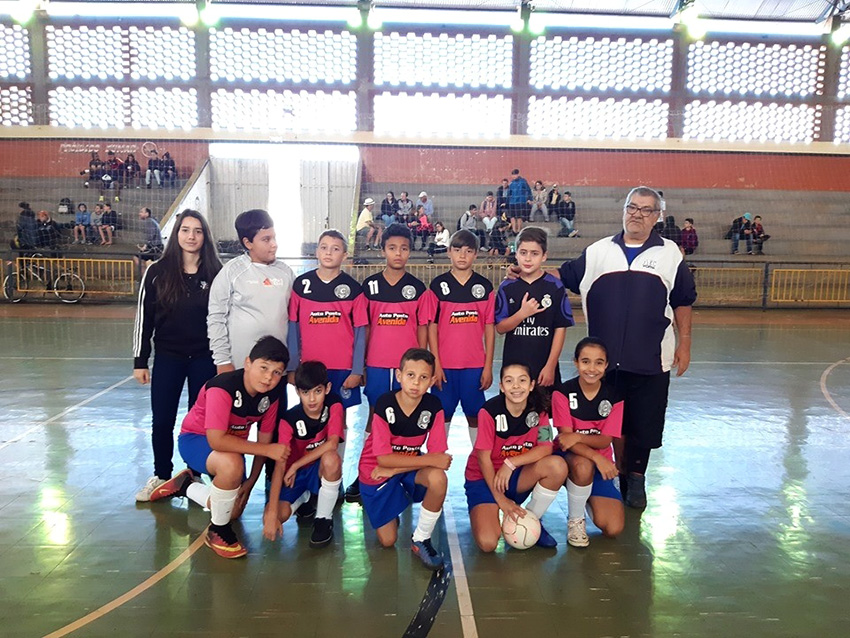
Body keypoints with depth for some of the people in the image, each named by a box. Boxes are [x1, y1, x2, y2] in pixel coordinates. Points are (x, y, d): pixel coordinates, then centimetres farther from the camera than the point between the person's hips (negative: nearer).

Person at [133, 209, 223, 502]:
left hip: (205, 359, 0)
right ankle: (161, 476, 28)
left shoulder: (215, 273, -2)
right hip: (168, 357, 1)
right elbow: (143, 317, 1)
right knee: (162, 421, 8)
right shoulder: (157, 272, -2)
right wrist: (140, 360, 0)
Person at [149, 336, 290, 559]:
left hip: (233, 444, 7)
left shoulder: (271, 395, -15)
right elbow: (216, 440, -43)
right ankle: (217, 531, -14)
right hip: (195, 439, -7)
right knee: (232, 464, -40)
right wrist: (268, 450, -39)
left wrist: (250, 482, -7)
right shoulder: (223, 388, -35)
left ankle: (185, 485, 37)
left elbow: (264, 439, -5)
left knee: (234, 511, 11)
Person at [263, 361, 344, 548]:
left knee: (331, 458, -36)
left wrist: (296, 465, -23)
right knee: (274, 517, -25)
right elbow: (279, 466, -25)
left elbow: (332, 444, -26)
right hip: (294, 473, 0)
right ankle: (304, 498, 11)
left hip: (321, 469, 0)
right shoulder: (289, 420, -20)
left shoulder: (334, 406, -17)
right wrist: (271, 514, -32)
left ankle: (324, 519, -13)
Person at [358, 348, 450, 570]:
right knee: (388, 541, -1)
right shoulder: (384, 405, -25)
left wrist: (392, 469, -23)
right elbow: (383, 458, -24)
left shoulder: (434, 407, -18)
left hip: (411, 465, 2)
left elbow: (438, 456, -18)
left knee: (438, 478, -31)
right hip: (376, 471, -1)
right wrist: (429, 460, -30)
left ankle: (420, 540, -9)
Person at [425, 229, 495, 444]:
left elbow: (489, 328, 3)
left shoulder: (484, 286, 3)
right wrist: (435, 364, -5)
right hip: (444, 365, 0)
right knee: (442, 414, 7)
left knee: (475, 415, 9)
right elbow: (432, 327, 0)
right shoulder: (438, 285, 1)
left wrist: (488, 366, 0)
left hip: (475, 365, 1)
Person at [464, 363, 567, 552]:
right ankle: (486, 512, 12)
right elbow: (483, 457, -16)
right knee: (487, 543, -24)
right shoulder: (490, 411, -20)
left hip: (517, 476, 4)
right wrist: (500, 498, -15)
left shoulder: (538, 410, -8)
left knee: (557, 466, -26)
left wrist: (511, 463, -25)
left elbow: (545, 448, -14)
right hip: (484, 478, -4)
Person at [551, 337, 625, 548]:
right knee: (583, 465, -40)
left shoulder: (614, 396, -7)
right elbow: (565, 437, -19)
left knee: (613, 528, -12)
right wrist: (597, 457, -35)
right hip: (568, 458, -2)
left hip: (600, 462, 2)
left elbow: (605, 440, -11)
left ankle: (589, 498, 21)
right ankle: (575, 520, -12)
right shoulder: (563, 392, -14)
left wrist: (577, 436, -31)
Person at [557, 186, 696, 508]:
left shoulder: (670, 254, 6)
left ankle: (636, 478, 27)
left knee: (643, 424, 6)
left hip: (650, 360, -1)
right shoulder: (597, 252, 7)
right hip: (605, 358, 1)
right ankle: (619, 473, 30)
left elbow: (682, 303, 9)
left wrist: (684, 344, 5)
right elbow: (564, 277, 8)